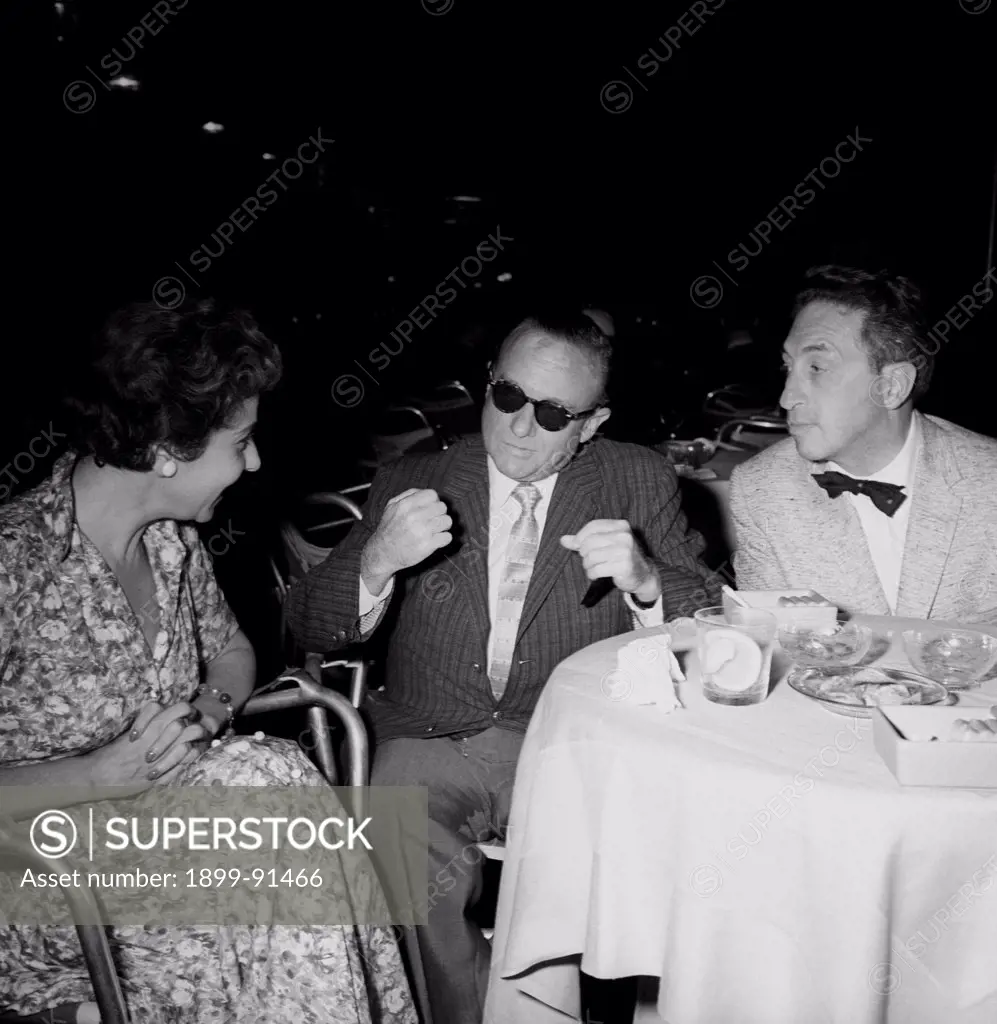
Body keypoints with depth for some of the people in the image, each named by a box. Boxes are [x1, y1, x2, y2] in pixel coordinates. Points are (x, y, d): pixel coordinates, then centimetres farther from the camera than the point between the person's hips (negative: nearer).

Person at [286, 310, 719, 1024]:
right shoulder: (413, 483, 6)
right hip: (431, 745, 0)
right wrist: (377, 562, -19)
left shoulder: (640, 483, 6)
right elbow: (312, 629, 3)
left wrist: (646, 581, -20)